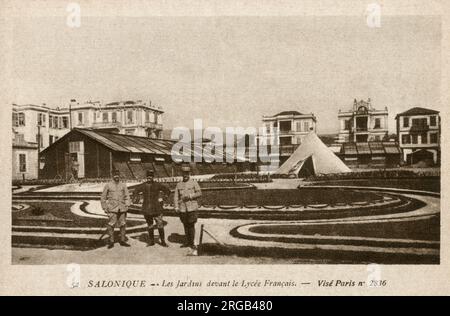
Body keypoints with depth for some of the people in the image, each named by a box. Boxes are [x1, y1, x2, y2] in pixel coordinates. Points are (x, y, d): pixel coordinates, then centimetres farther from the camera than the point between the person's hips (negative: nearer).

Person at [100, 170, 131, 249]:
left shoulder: (123, 185, 9)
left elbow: (127, 196, 13)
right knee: (111, 225, -8)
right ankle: (111, 242, 1)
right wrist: (104, 208, 1)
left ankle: (122, 240, 18)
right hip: (112, 209, -3)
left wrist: (127, 205, 0)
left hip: (122, 209, 3)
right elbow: (103, 198, 7)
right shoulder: (108, 185, 2)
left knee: (123, 224, 7)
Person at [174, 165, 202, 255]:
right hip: (182, 209, 4)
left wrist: (190, 196, -18)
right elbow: (176, 197, 6)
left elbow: (199, 193, -5)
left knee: (191, 225, -6)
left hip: (192, 207, -3)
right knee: (186, 225, 12)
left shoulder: (194, 183, 0)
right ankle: (188, 241, 24)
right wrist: (176, 207, -5)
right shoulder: (179, 185, 8)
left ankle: (192, 244, 0)